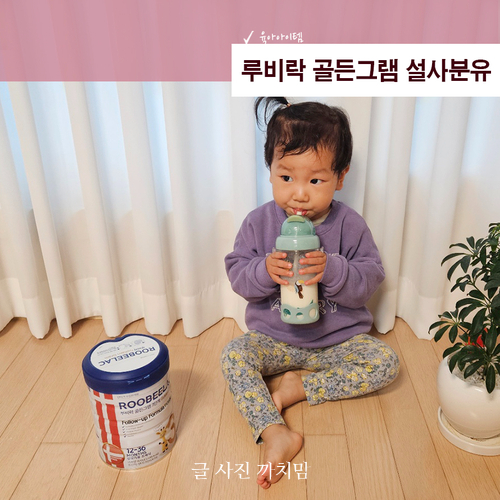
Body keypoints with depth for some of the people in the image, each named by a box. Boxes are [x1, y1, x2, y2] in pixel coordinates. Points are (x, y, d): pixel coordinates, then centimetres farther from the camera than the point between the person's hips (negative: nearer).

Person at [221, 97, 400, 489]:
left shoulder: (349, 225, -11)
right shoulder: (260, 222, -9)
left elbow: (370, 280, -11)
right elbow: (236, 273, -6)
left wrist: (332, 270, -30)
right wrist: (264, 271, -28)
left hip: (338, 339, 1)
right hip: (274, 338, 0)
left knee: (385, 361, -18)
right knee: (234, 354, -23)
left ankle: (299, 387, -12)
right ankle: (276, 434, -28)